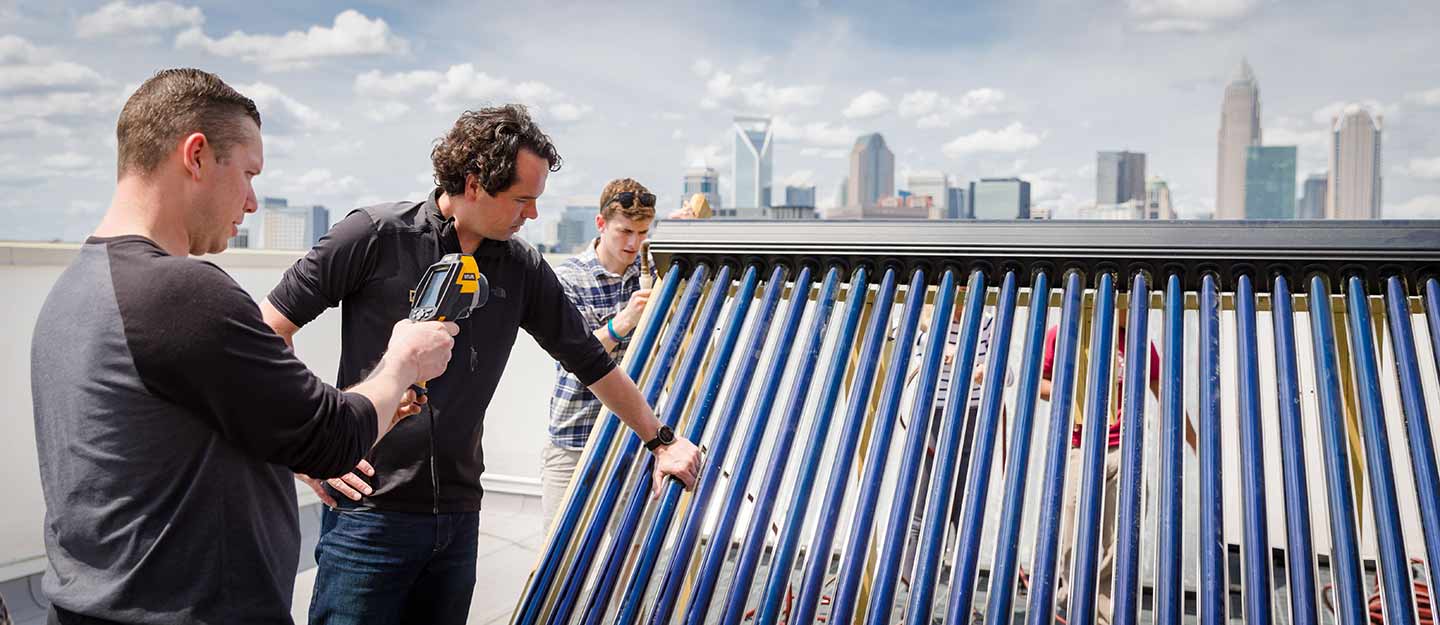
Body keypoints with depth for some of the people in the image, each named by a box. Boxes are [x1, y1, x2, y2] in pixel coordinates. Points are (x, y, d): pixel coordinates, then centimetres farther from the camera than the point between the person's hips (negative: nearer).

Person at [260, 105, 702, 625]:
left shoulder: (522, 268, 4)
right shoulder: (375, 235, -8)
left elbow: (592, 363, 13)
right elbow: (270, 328, -3)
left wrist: (662, 440, 17)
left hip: (459, 517, 4)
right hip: (371, 511, -4)